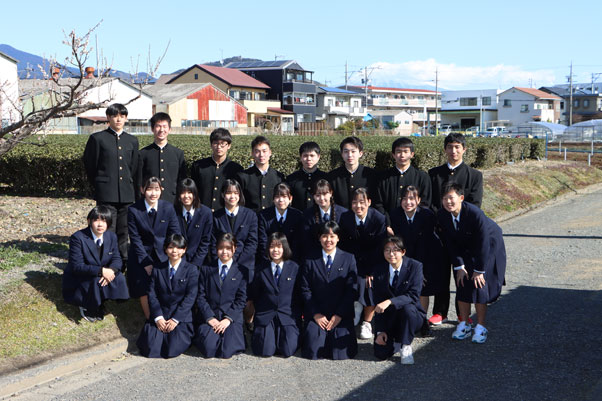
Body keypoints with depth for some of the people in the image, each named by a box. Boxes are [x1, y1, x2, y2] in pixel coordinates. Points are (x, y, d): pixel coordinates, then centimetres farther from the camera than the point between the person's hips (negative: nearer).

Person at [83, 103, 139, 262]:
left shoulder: (132, 140, 14)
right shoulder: (97, 138, 1)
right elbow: (90, 165, 4)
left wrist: (134, 192, 13)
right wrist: (97, 187, 5)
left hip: (127, 194, 4)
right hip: (106, 194, -4)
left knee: (124, 231, 9)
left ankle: (123, 261, 19)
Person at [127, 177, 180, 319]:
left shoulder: (168, 207, -3)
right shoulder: (133, 210, -8)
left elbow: (175, 235, 1)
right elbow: (135, 239, -7)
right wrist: (146, 263, -13)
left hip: (163, 255, 1)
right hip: (142, 255, -1)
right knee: (143, 287, -19)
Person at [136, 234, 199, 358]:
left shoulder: (191, 270, 1)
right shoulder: (157, 269, 10)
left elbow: (190, 297, -5)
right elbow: (152, 295, 4)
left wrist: (175, 320, -13)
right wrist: (158, 318, -10)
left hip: (182, 317, -2)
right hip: (160, 316, 2)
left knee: (173, 348, -22)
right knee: (150, 347, -18)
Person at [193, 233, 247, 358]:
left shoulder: (241, 271, 8)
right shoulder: (206, 269, 9)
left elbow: (241, 299, 2)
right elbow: (200, 297, 3)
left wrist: (228, 318, -11)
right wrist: (210, 318, -10)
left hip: (232, 316, 0)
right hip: (208, 316, 1)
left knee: (227, 350, -23)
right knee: (209, 349, -23)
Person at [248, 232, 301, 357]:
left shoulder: (294, 268, 3)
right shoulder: (261, 268, 5)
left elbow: (298, 294, 6)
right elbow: (254, 294, 11)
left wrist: (297, 315, 1)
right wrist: (258, 311, 5)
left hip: (288, 315, 0)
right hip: (265, 315, 0)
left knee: (287, 351, -16)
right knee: (265, 351, -14)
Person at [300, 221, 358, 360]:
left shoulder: (349, 259, 4)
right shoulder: (310, 261, 5)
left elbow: (352, 290, -1)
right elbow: (305, 290, 2)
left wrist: (339, 315, -8)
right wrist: (316, 314, -8)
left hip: (341, 317, 0)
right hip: (317, 316, 0)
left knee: (341, 354, -11)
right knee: (312, 353, -12)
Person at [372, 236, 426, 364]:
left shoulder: (415, 266, -11)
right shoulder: (379, 271, -2)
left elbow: (413, 295, -22)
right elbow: (378, 303, -2)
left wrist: (390, 302, -36)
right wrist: (380, 331, -9)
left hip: (412, 315, -2)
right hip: (389, 318, 2)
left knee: (407, 308, -37)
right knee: (381, 353, -16)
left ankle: (406, 347, -14)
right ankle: (395, 340, 20)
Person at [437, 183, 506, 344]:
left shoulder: (475, 213, -35)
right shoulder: (442, 215, -18)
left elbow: (483, 243, -27)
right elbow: (449, 242, -7)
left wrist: (479, 270, -21)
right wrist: (459, 266, -9)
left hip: (488, 247, -5)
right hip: (464, 250, 5)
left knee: (479, 285, -10)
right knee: (462, 285, 1)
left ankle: (480, 327, 2)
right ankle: (464, 325, 14)